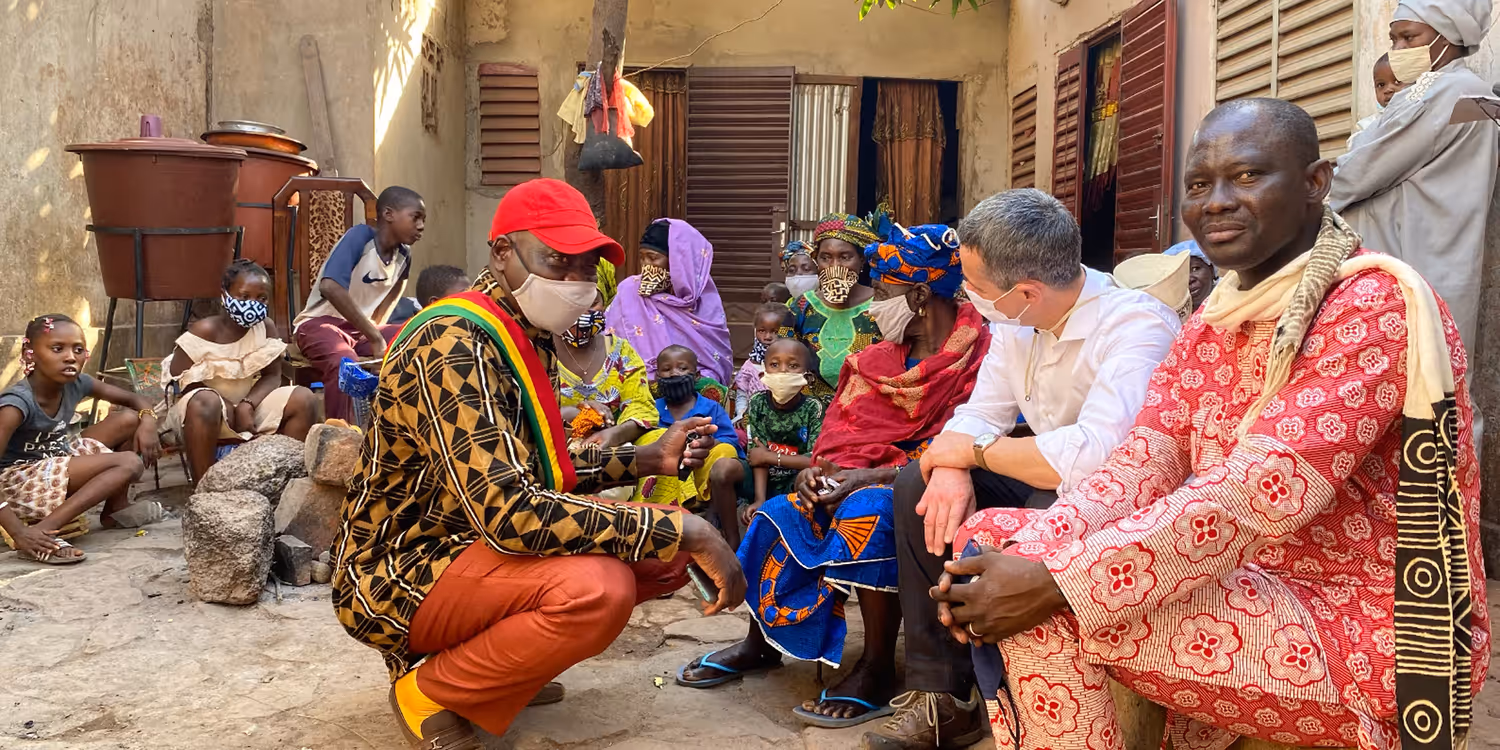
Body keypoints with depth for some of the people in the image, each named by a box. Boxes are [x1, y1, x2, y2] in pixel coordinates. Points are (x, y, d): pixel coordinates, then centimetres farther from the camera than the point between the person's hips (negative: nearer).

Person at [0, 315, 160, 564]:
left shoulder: (76, 384, -6)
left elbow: (135, 401, 7)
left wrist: (148, 422, -16)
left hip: (56, 465, 8)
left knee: (130, 420, 1)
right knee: (129, 463, -22)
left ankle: (115, 510, 9)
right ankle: (43, 531, -30)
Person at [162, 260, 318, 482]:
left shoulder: (266, 327, -3)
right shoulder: (205, 330, -15)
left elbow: (272, 375, -3)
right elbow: (183, 381, -14)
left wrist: (247, 404, -22)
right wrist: (229, 409, -21)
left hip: (249, 406, 4)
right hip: (207, 406, -4)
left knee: (304, 399, -17)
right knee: (205, 402, -40)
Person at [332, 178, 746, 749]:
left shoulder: (528, 339, 7)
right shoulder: (454, 343, -25)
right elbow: (507, 512, -34)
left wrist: (646, 460, 2)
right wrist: (685, 531, -31)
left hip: (467, 544, 9)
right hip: (395, 575, -9)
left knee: (662, 554, 2)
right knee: (596, 586, -32)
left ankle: (500, 663, 9)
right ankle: (428, 689, -6)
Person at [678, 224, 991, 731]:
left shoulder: (979, 355, -12)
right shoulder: (879, 357, 10)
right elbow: (841, 429, 11)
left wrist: (871, 475, -24)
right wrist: (822, 469, -11)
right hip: (859, 478, 7)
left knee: (867, 513, -35)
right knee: (783, 513, -10)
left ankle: (877, 670, -22)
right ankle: (761, 642, 8)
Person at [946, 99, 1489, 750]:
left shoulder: (1372, 304, -16)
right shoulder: (1217, 320, 9)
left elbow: (1262, 495, -28)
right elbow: (1145, 463, -3)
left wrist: (1056, 584, -30)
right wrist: (1022, 558, -20)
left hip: (1369, 643, -8)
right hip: (1251, 585, 8)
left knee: (1045, 617, -24)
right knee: (992, 534, 1)